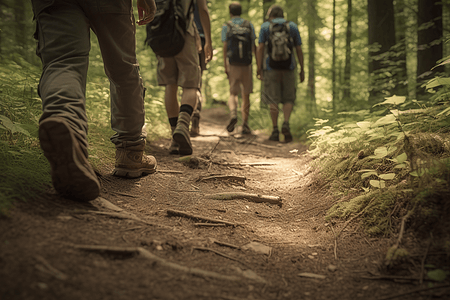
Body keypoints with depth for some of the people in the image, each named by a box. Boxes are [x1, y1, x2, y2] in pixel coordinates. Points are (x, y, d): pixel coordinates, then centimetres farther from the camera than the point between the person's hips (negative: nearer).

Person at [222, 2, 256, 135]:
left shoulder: (226, 26, 3)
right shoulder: (249, 25, 7)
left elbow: (225, 47, -4)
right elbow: (254, 46, 3)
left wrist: (225, 66, -4)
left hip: (232, 64, -1)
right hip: (246, 64, 1)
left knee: (233, 93, 8)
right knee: (246, 95, 8)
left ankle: (233, 114, -21)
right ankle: (245, 124, 3)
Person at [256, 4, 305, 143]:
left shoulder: (265, 27, 5)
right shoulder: (293, 27, 9)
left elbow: (260, 48, -5)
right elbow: (299, 50, 5)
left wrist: (259, 69, -6)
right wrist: (302, 70, 9)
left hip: (271, 68, -1)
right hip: (288, 68, 1)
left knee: (273, 100, 5)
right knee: (288, 99, 10)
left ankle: (275, 131, -3)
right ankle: (286, 125, -13)